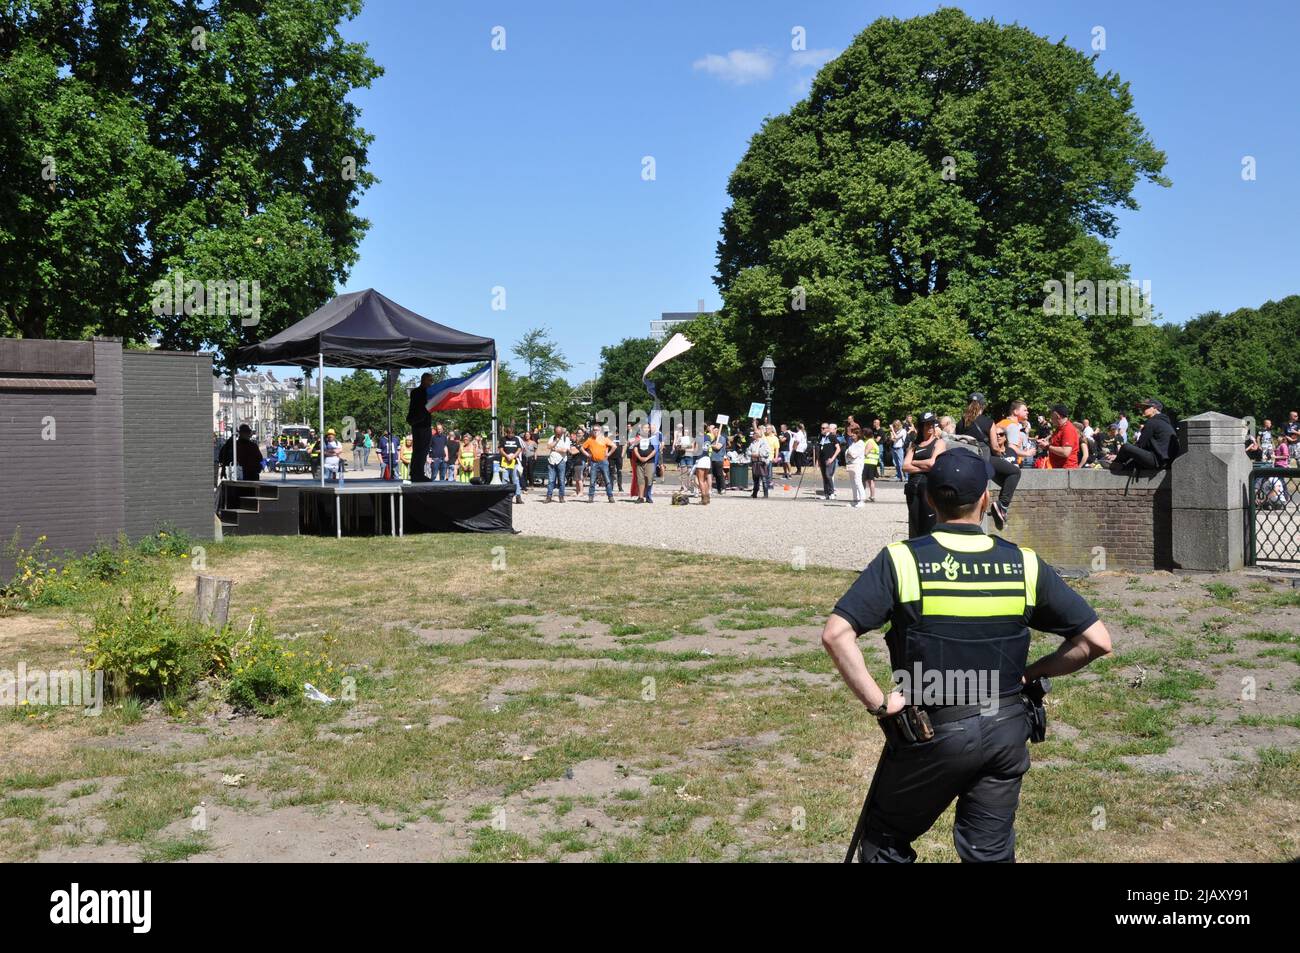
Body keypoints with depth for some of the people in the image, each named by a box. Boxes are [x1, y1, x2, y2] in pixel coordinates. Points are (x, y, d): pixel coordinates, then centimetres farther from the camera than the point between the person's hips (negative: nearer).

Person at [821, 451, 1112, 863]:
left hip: (930, 732, -2)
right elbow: (1097, 641, -3)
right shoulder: (1025, 564, -4)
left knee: (885, 842, 17)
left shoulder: (901, 560, -12)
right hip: (1007, 731, 3)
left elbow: (836, 634, -21)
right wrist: (1033, 673, 7)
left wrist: (877, 702, -14)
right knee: (991, 852, 17)